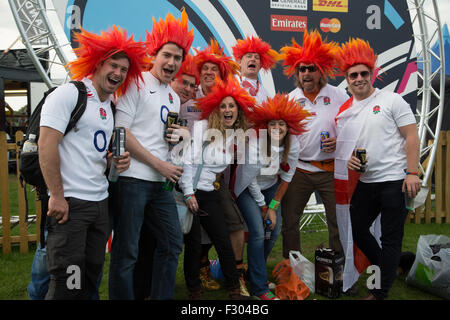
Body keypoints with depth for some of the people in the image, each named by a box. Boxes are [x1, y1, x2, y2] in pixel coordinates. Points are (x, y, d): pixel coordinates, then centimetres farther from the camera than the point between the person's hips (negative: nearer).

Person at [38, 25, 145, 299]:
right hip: (70, 203, -8)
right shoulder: (69, 94, -7)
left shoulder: (110, 107, 16)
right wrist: (57, 196, -18)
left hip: (100, 202, 8)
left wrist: (116, 160, 1)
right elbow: (46, 145, -15)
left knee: (91, 279, 12)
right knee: (67, 285, -7)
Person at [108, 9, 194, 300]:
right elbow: (120, 132, -12)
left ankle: (162, 298, 25)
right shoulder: (137, 84, -3)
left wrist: (176, 139, 3)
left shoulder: (174, 98, 20)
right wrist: (160, 164, -12)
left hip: (162, 182, 8)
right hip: (133, 178, -8)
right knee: (126, 252, -1)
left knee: (173, 243, 11)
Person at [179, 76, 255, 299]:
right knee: (193, 244, 1)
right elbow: (187, 160, -11)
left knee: (224, 241, 2)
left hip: (210, 194, 4)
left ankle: (234, 289, 17)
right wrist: (188, 193, -14)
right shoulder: (201, 127, -7)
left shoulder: (237, 137, 10)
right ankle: (194, 290, 18)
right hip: (189, 192, -4)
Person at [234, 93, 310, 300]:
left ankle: (256, 273, 21)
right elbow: (250, 180, -19)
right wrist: (263, 207, -11)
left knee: (274, 231, -2)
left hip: (271, 186, 5)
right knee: (258, 232, -16)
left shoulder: (293, 145, -16)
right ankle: (259, 289, -8)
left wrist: (273, 207, -8)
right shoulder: (255, 145, -29)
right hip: (247, 188, -5)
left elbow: (286, 178, -6)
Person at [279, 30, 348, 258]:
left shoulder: (338, 96, 2)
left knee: (338, 222, 4)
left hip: (331, 169, -1)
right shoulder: (289, 100, 7)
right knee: (289, 220, 6)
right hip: (298, 169, 2)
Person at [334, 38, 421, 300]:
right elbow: (344, 144, 19)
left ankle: (381, 293, 12)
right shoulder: (345, 110, 10)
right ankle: (388, 270, 36)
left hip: (394, 180, -6)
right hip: (365, 182, 6)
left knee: (391, 239, 0)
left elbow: (412, 137, -8)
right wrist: (349, 159, -4)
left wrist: (412, 173, -16)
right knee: (357, 229, 14)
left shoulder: (391, 100, -4)